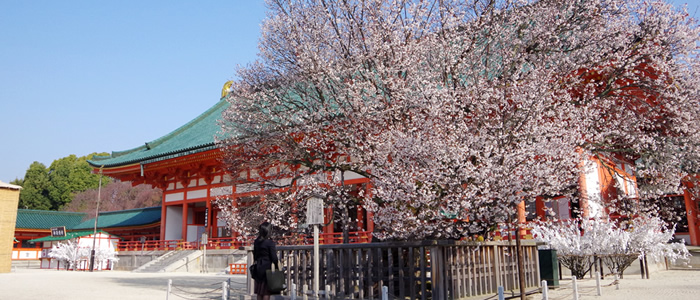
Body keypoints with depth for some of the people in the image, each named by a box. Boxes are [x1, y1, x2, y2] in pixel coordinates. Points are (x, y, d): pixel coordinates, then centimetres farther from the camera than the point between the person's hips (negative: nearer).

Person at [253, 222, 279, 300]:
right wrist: (277, 268, -2)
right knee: (266, 292, 0)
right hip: (266, 268, -6)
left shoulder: (256, 242, 5)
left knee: (259, 292, 14)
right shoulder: (270, 243, -14)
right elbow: (274, 257, -12)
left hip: (258, 268, 7)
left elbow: (255, 256, 12)